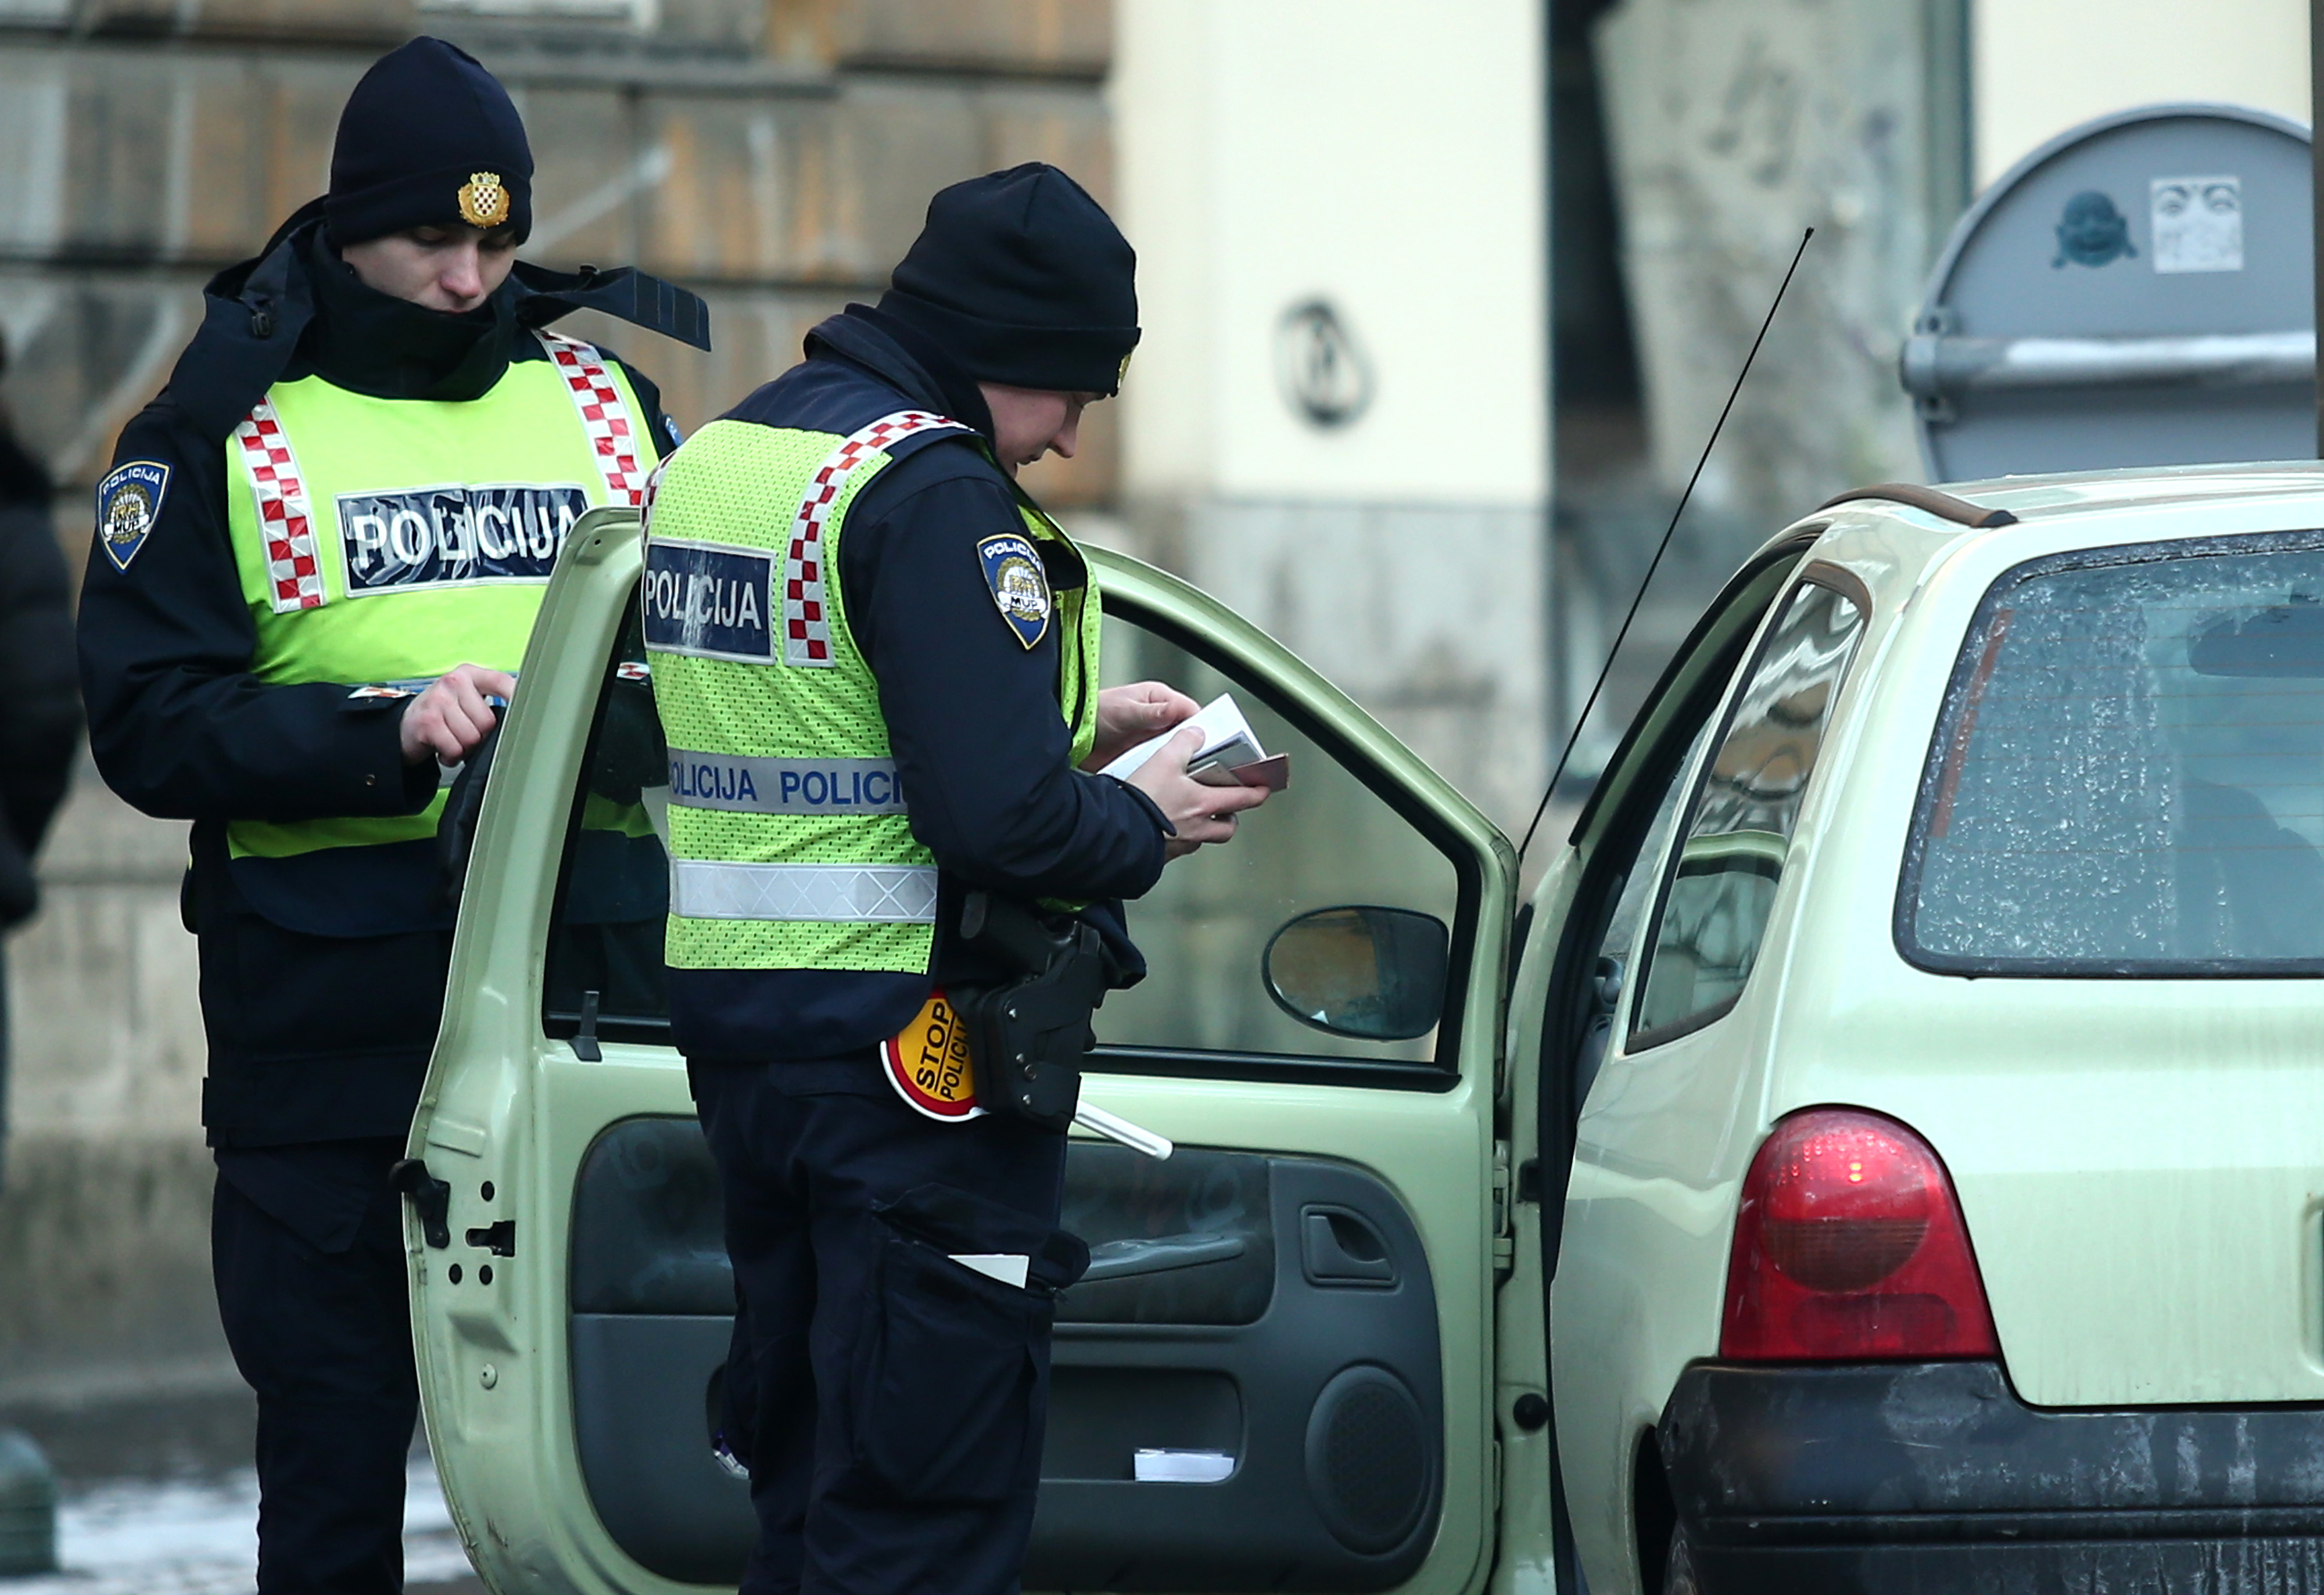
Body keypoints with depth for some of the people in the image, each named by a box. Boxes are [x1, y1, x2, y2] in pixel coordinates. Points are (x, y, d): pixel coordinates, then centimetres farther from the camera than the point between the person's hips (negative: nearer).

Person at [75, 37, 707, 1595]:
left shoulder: (607, 403, 12)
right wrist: (385, 731, -17)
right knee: (336, 1441, 3)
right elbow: (147, 727, -5)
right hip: (331, 1016, -2)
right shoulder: (224, 435, 3)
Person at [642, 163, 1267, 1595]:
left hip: (734, 1024, 9)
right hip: (908, 1048, -9)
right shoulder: (932, 488, -17)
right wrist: (1144, 826, -5)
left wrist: (1076, 726, 16)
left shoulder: (717, 454, 14)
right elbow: (998, 817, -24)